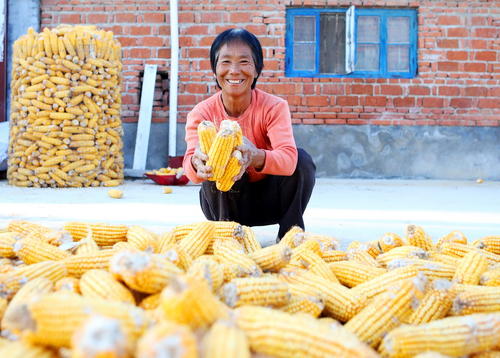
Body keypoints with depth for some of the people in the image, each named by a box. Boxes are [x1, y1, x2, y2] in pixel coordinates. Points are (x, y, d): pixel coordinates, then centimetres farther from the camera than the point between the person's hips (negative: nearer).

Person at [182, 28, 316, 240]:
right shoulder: (201, 113, -16)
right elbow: (191, 168, -32)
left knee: (303, 161, -25)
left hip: (268, 199, 1)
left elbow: (289, 158, -35)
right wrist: (198, 163, -59)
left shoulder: (274, 107, -17)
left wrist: (255, 157, -59)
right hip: (225, 201, 0)